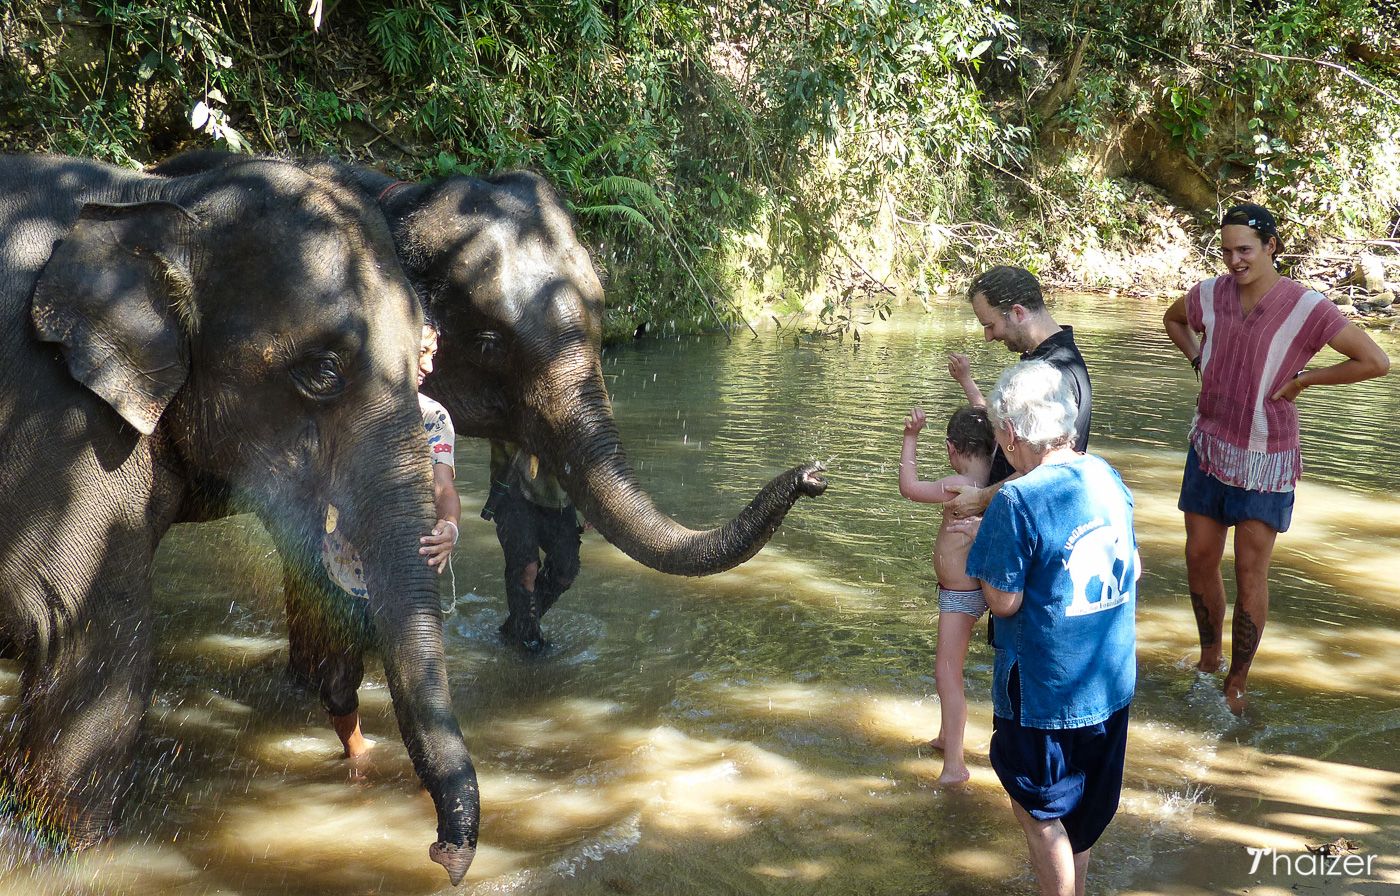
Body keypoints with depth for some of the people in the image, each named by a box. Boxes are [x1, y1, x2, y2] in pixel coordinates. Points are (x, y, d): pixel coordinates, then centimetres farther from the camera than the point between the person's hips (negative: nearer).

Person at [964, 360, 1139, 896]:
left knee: (1037, 810, 12)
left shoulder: (1017, 501, -23)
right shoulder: (1108, 478, 0)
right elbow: (1132, 568, 11)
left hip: (1044, 689, -7)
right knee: (1081, 809, 22)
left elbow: (1005, 601, -18)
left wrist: (987, 548, -2)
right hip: (1110, 683, 7)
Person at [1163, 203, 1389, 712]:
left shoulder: (1306, 308, -15)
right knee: (1199, 559, 10)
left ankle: (1237, 683, 12)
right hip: (1209, 446, 4)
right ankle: (1209, 657, 32)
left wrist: (1302, 380, -11)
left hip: (1265, 459, -4)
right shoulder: (1211, 294, -1)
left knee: (1250, 573, -2)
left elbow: (1376, 362, -16)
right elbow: (1173, 319, 23)